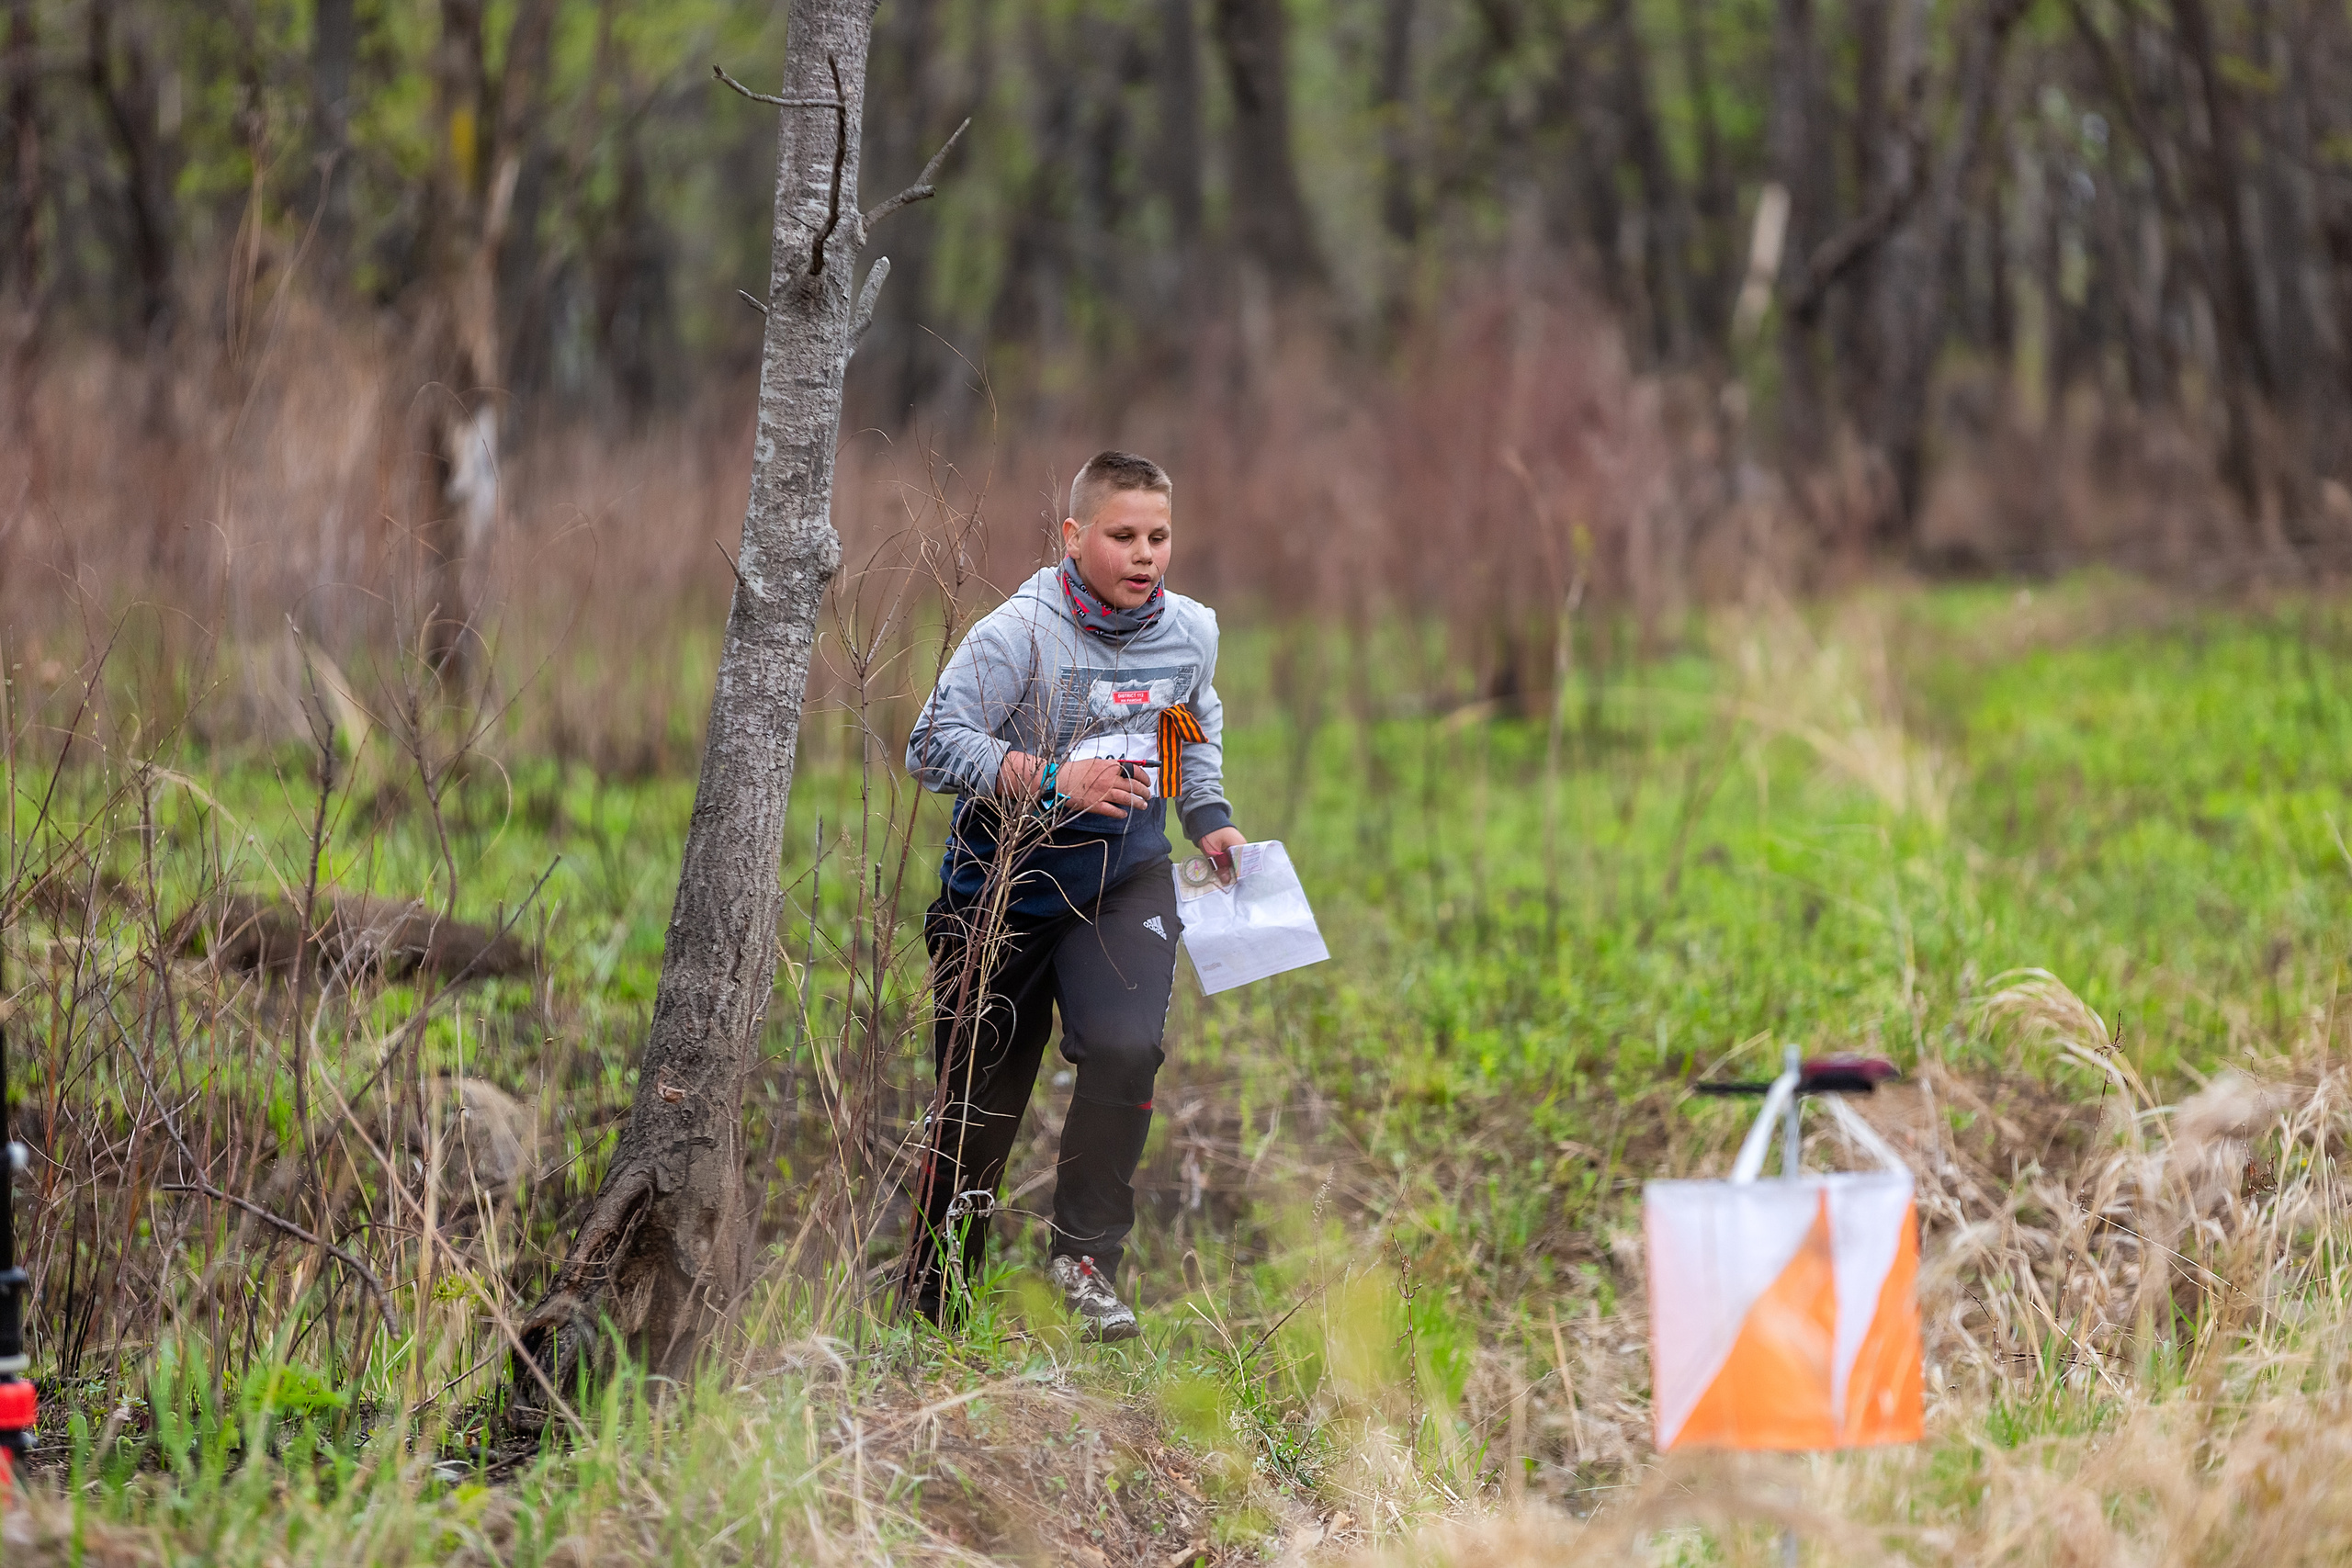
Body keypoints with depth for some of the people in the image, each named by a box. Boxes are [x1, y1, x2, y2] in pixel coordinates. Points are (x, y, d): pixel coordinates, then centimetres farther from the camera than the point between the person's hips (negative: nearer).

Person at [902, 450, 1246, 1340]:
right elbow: (934, 746, -24)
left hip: (1125, 876, 3)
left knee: (1125, 1046, -25)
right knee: (980, 1100, 6)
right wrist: (1052, 780, -32)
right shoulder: (1019, 634, -18)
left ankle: (1086, 1255, -9)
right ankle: (930, 1306, 24)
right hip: (1007, 880, -3)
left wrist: (1207, 817, 9)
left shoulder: (1191, 632, 0)